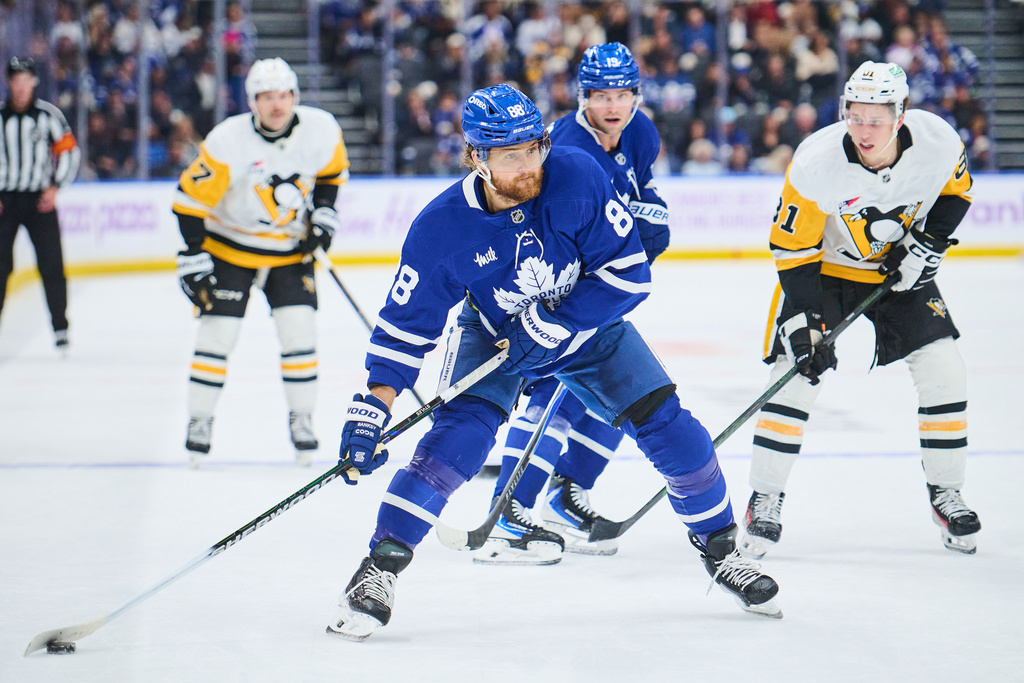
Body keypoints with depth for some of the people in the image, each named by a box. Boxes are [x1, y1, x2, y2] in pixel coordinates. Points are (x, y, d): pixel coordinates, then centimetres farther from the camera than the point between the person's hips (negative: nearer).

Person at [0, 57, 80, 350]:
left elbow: (69, 151, 6)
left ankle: (60, 326, 5)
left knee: (51, 264, -4)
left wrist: (54, 187, -4)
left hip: (40, 199, 0)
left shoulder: (48, 115, 1)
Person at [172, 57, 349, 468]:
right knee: (218, 332, -6)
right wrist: (193, 257, -19)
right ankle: (200, 421, 8)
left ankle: (301, 419, 8)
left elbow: (332, 171, 9)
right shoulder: (228, 142, -24)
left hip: (290, 249, 2)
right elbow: (191, 199, -17)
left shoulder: (321, 130, -14)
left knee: (299, 330, -6)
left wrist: (323, 214, -3)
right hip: (229, 247, -2)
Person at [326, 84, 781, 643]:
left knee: (669, 428, -5)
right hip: (494, 335, -1)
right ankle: (380, 565, -17)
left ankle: (719, 547, 17)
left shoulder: (577, 177, -29)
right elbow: (405, 325, -19)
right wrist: (372, 407, -29)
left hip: (589, 326, 1)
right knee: (459, 435, -24)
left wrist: (555, 324, -30)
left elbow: (630, 272, -24)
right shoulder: (441, 228, -27)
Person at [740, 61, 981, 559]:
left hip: (900, 268, 3)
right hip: (824, 266, -2)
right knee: (796, 373, -14)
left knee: (942, 369, -7)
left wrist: (929, 242, -15)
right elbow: (792, 246, -20)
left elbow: (956, 190, 0)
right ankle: (764, 500, -1)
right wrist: (802, 319, -25)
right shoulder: (815, 163, -31)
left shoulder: (937, 141, -24)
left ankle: (945, 494, 11)